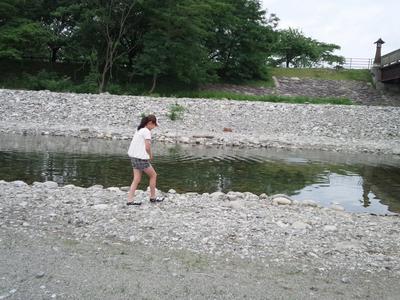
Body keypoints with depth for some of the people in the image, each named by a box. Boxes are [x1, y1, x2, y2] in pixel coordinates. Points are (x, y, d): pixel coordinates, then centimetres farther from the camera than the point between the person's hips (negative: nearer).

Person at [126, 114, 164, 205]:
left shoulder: (139, 130, 15)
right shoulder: (147, 131, -13)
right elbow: (147, 147, -17)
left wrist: (149, 154, 6)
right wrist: (150, 156, 1)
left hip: (134, 156, 8)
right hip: (141, 158, -8)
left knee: (137, 179, 9)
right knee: (153, 175, 8)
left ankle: (130, 200, 4)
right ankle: (153, 197, 18)